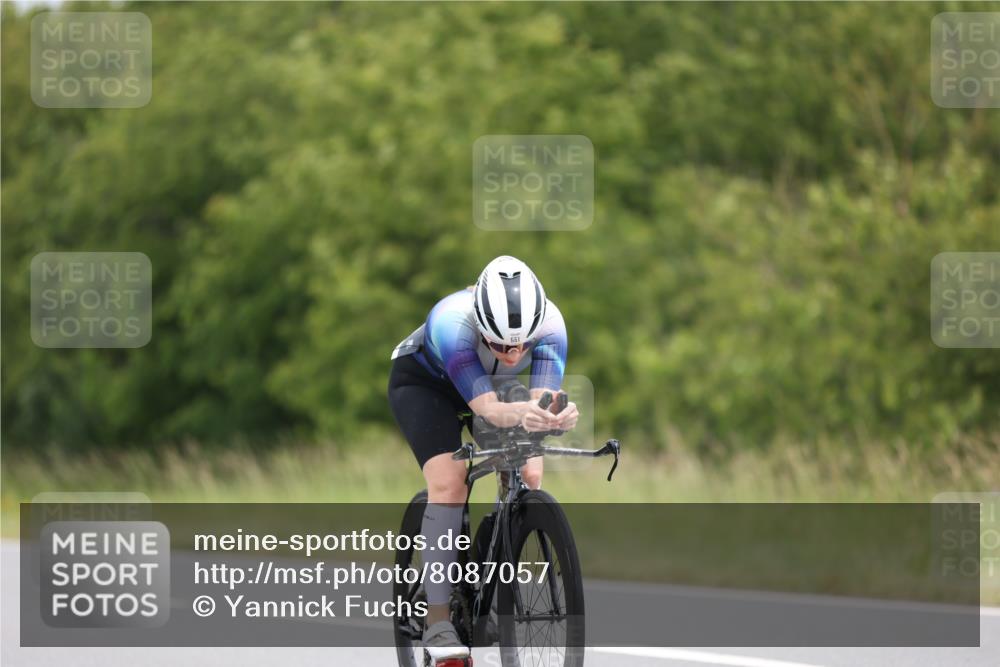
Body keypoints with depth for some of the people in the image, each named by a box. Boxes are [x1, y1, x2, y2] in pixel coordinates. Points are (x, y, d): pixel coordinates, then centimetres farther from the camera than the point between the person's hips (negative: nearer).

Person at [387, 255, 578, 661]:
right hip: (421, 381, -4)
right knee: (449, 483, -25)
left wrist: (558, 418, -64)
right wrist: (522, 414, -68)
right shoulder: (451, 323, -42)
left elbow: (544, 399, -40)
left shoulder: (549, 323, -32)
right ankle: (438, 623, -22)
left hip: (491, 384, 4)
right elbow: (486, 407, -46)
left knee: (527, 476, -16)